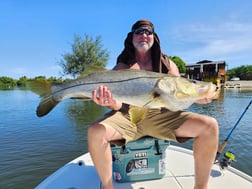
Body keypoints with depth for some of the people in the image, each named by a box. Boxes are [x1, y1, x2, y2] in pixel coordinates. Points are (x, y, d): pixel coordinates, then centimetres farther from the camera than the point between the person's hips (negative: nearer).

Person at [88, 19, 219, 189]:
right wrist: (112, 103, -28)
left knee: (210, 126, -17)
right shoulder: (122, 67, 5)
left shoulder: (167, 64, 10)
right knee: (95, 132, -29)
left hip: (161, 115, 2)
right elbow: (120, 104, -4)